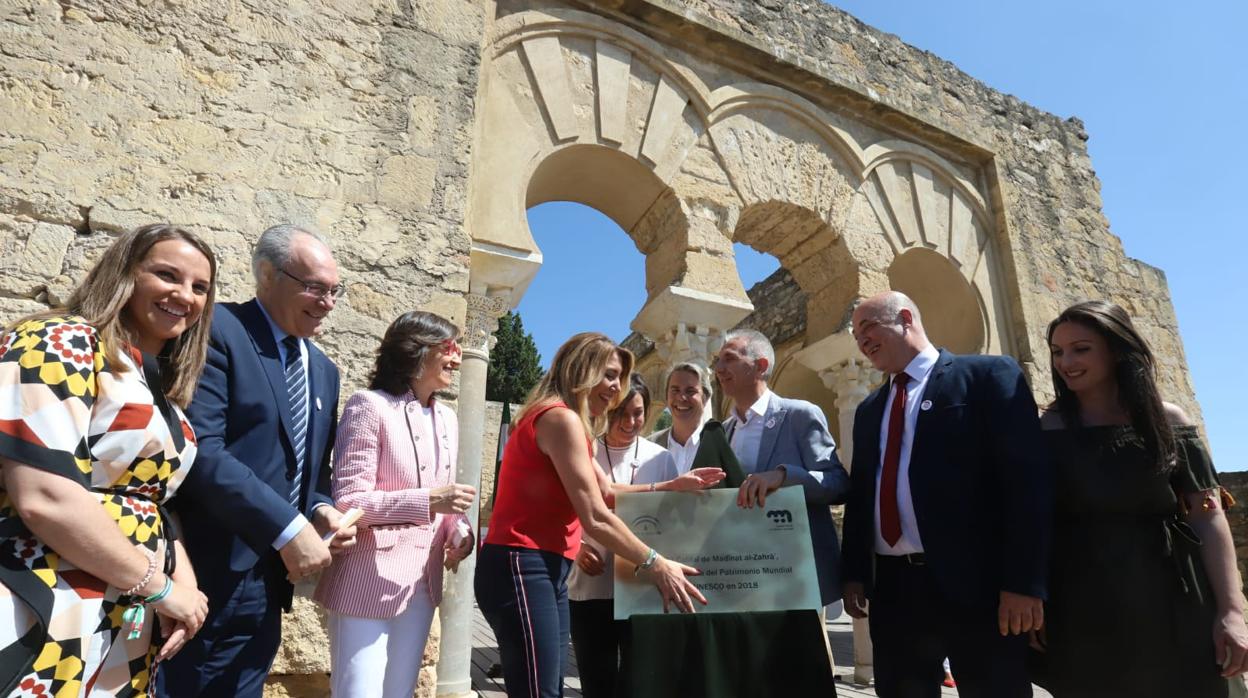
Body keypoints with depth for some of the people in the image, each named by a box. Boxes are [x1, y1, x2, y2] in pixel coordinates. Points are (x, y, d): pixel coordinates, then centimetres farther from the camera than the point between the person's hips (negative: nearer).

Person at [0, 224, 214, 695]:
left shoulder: (160, 389, 13)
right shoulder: (60, 343, -11)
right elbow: (44, 500, -22)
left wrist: (183, 578, -2)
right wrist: (160, 587, -13)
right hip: (39, 629, -8)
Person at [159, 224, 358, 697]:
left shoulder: (323, 370, 14)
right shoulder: (216, 330, -9)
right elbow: (199, 450, -20)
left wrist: (320, 509, -3)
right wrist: (287, 527, -21)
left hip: (267, 583, 7)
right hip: (205, 576, -7)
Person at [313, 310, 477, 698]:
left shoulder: (447, 419, 9)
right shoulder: (370, 406, -13)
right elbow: (347, 501, -16)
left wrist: (459, 530, -4)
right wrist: (428, 501, -23)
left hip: (423, 581, 7)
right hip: (371, 581, -7)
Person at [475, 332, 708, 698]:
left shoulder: (565, 421, 19)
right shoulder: (561, 417, -14)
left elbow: (606, 491, 17)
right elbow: (595, 518, -18)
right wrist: (656, 565, -10)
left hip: (546, 569, 10)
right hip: (522, 568, -10)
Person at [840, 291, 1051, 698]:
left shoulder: (988, 375, -2)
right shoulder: (869, 410, 16)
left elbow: (1027, 479, -10)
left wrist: (1023, 582, -16)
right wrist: (854, 572, 8)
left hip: (975, 583, -5)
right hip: (892, 587, 6)